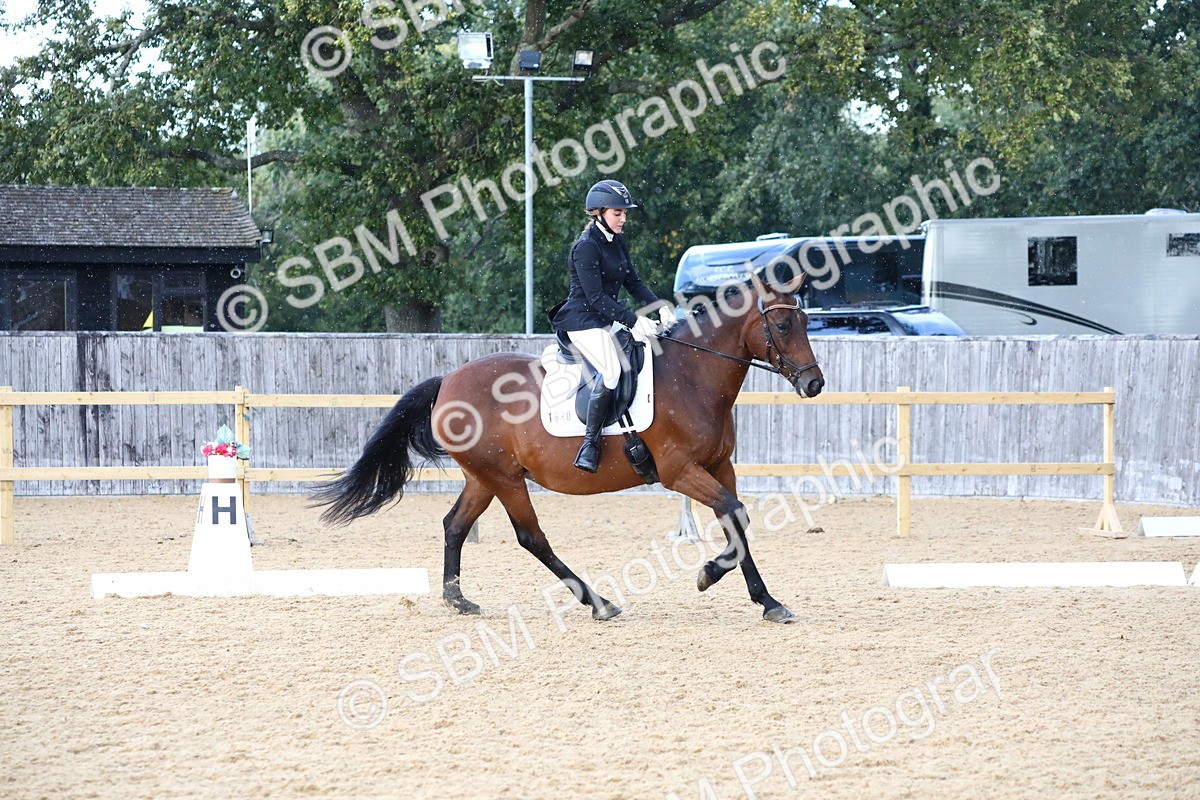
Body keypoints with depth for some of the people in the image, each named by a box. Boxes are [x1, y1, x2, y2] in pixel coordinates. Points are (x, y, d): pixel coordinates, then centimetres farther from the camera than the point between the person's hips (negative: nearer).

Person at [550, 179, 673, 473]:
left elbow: (633, 283, 13)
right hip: (582, 320, -10)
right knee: (612, 371, -26)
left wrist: (659, 307, -4)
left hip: (605, 321, 10)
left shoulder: (617, 242, 11)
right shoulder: (586, 247, -16)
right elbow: (595, 297, -21)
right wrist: (633, 320, -25)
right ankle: (589, 444, -24)